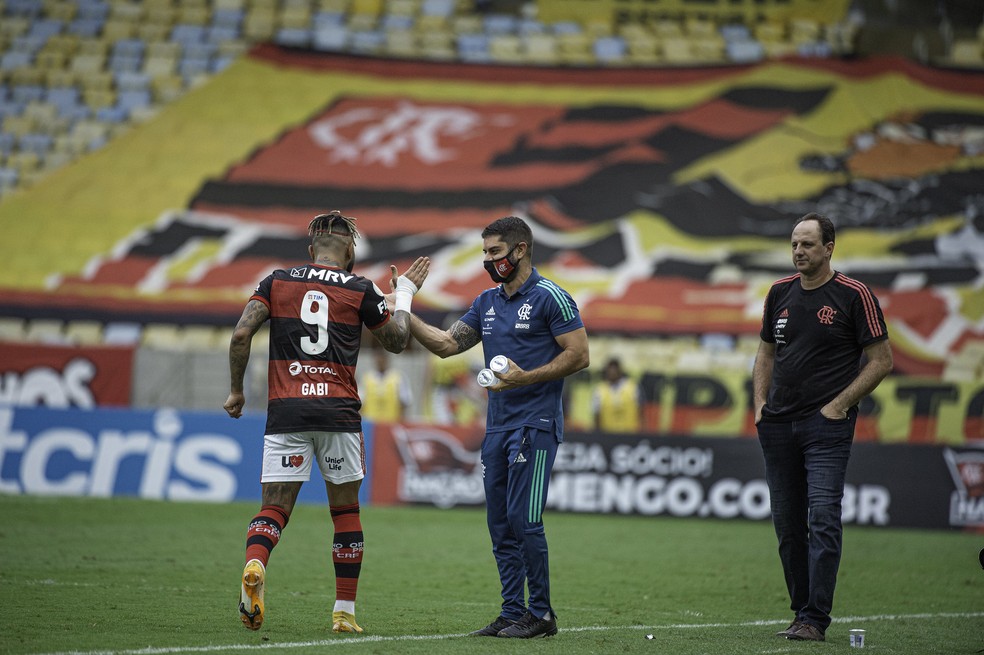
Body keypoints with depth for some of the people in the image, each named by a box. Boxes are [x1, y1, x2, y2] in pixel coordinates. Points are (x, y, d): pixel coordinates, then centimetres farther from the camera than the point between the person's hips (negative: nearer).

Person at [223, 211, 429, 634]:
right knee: (346, 510, 13)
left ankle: (254, 567, -30)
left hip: (285, 410, 1)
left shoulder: (277, 282, 8)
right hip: (338, 412, -1)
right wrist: (405, 293, 29)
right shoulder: (360, 290, 4)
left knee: (274, 507, 2)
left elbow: (241, 335, -1)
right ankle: (344, 612, 14)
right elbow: (396, 342, 16)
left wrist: (236, 390, 9)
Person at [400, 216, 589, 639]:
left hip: (535, 424, -8)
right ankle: (512, 613, 11)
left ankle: (541, 614, -4)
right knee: (500, 523, 6)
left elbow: (578, 355, -10)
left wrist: (525, 377, -17)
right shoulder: (487, 302, 16)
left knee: (523, 518, -12)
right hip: (497, 425, 8)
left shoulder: (549, 297, -7)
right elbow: (447, 344, 15)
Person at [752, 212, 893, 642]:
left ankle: (814, 620, -14)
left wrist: (840, 404, -9)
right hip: (778, 425, 6)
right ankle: (803, 612, 18)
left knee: (823, 519, -14)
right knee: (787, 523, 8)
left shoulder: (854, 296, -5)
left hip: (827, 425, -6)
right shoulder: (780, 293, 11)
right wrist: (760, 403, 8)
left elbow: (881, 360, -3)